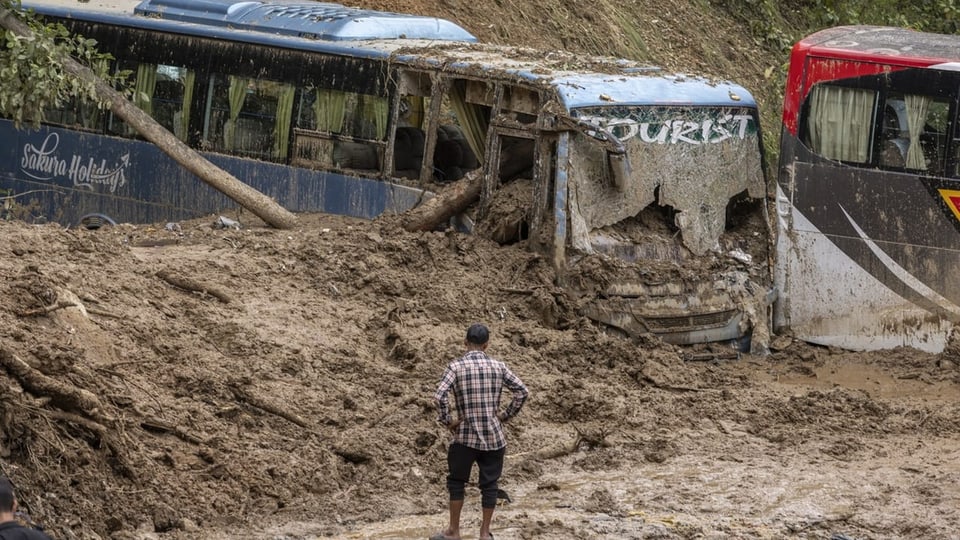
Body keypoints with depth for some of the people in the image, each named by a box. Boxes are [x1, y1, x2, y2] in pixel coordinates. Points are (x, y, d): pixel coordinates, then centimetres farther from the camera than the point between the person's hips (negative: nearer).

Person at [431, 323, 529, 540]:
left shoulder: (456, 366, -8)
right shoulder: (498, 367, 0)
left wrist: (447, 421, -7)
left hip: (465, 437, -2)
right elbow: (522, 392, -1)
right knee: (489, 484, 10)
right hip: (494, 437, 2)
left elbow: (439, 397, -19)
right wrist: (506, 415, 7)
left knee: (456, 481, 13)